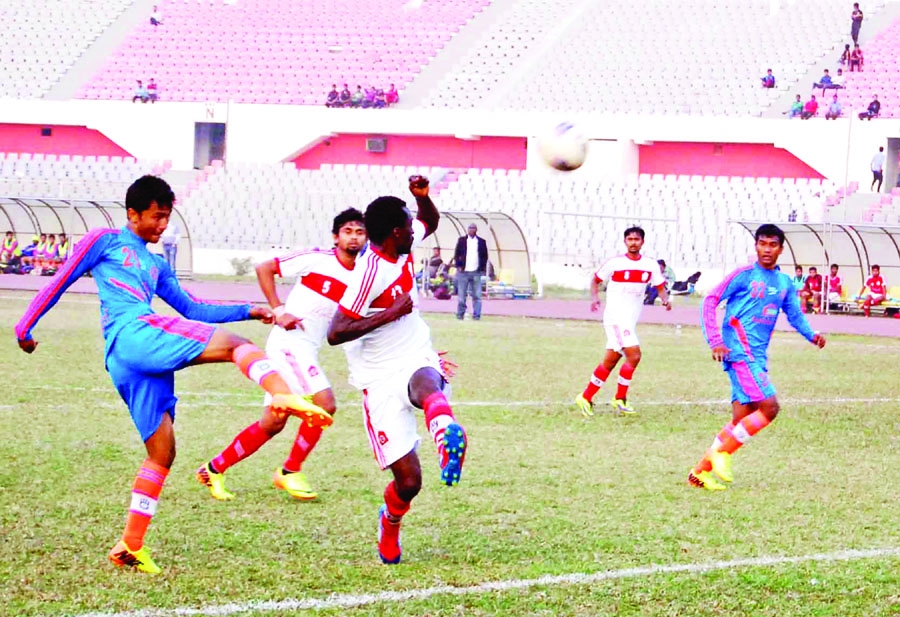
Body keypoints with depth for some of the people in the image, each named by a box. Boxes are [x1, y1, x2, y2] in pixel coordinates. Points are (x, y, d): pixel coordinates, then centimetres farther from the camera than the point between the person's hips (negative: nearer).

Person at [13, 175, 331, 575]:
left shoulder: (156, 265, 33)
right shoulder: (105, 242, 13)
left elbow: (193, 310, 33)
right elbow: (60, 282, 12)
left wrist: (249, 311, 24)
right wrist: (25, 327, 9)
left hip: (147, 361, 8)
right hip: (133, 335, -8)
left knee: (162, 452, 5)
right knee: (235, 345, -23)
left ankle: (130, 547, 7)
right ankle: (283, 395, -52)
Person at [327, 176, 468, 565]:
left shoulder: (404, 246, 3)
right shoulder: (371, 272, -19)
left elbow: (431, 222, 26)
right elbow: (335, 333, -22)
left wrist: (422, 195, 3)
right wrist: (389, 314, -24)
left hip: (417, 359, 5)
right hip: (381, 379, -5)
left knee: (425, 387, -38)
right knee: (409, 480, -8)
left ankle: (446, 432, -73)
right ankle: (390, 523, 27)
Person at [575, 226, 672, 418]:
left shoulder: (651, 265, 6)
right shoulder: (614, 263, -5)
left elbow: (660, 286, 15)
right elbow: (596, 279, 7)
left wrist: (665, 299, -6)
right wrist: (595, 297, -10)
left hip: (631, 320, 6)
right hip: (616, 317, -6)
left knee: (610, 362, 9)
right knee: (634, 355, -19)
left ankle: (586, 398, 19)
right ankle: (620, 399, -8)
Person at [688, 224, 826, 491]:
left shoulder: (785, 282, 15)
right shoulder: (744, 275, -4)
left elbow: (795, 314, 21)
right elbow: (710, 301, -5)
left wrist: (811, 335, 0)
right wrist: (715, 341, -14)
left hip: (758, 356, 7)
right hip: (739, 352, -7)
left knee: (742, 421, 4)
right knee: (769, 406, -18)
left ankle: (701, 471, 10)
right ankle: (721, 452, -7)